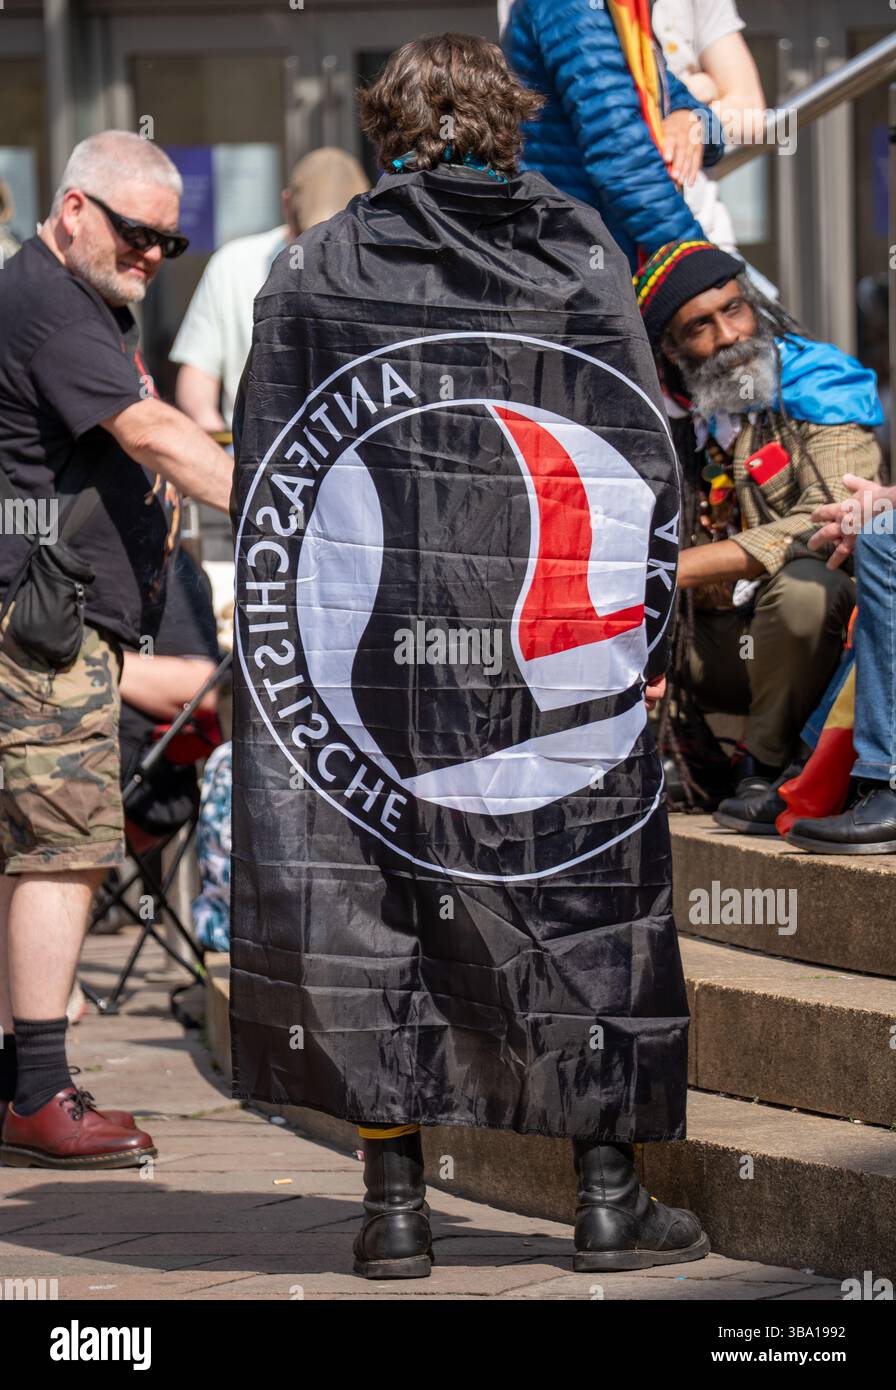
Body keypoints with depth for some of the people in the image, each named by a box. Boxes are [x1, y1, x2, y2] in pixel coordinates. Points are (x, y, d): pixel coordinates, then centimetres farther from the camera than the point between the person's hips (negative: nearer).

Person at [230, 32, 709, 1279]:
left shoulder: (316, 273, 0)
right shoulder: (582, 256, 1)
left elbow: (265, 479, 2)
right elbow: (646, 458, 2)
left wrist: (276, 647, 10)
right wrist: (648, 638, 8)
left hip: (373, 651, 0)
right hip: (561, 663, 0)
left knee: (371, 911, 6)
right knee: (588, 908, 9)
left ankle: (396, 1207, 4)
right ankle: (610, 1199, 10)